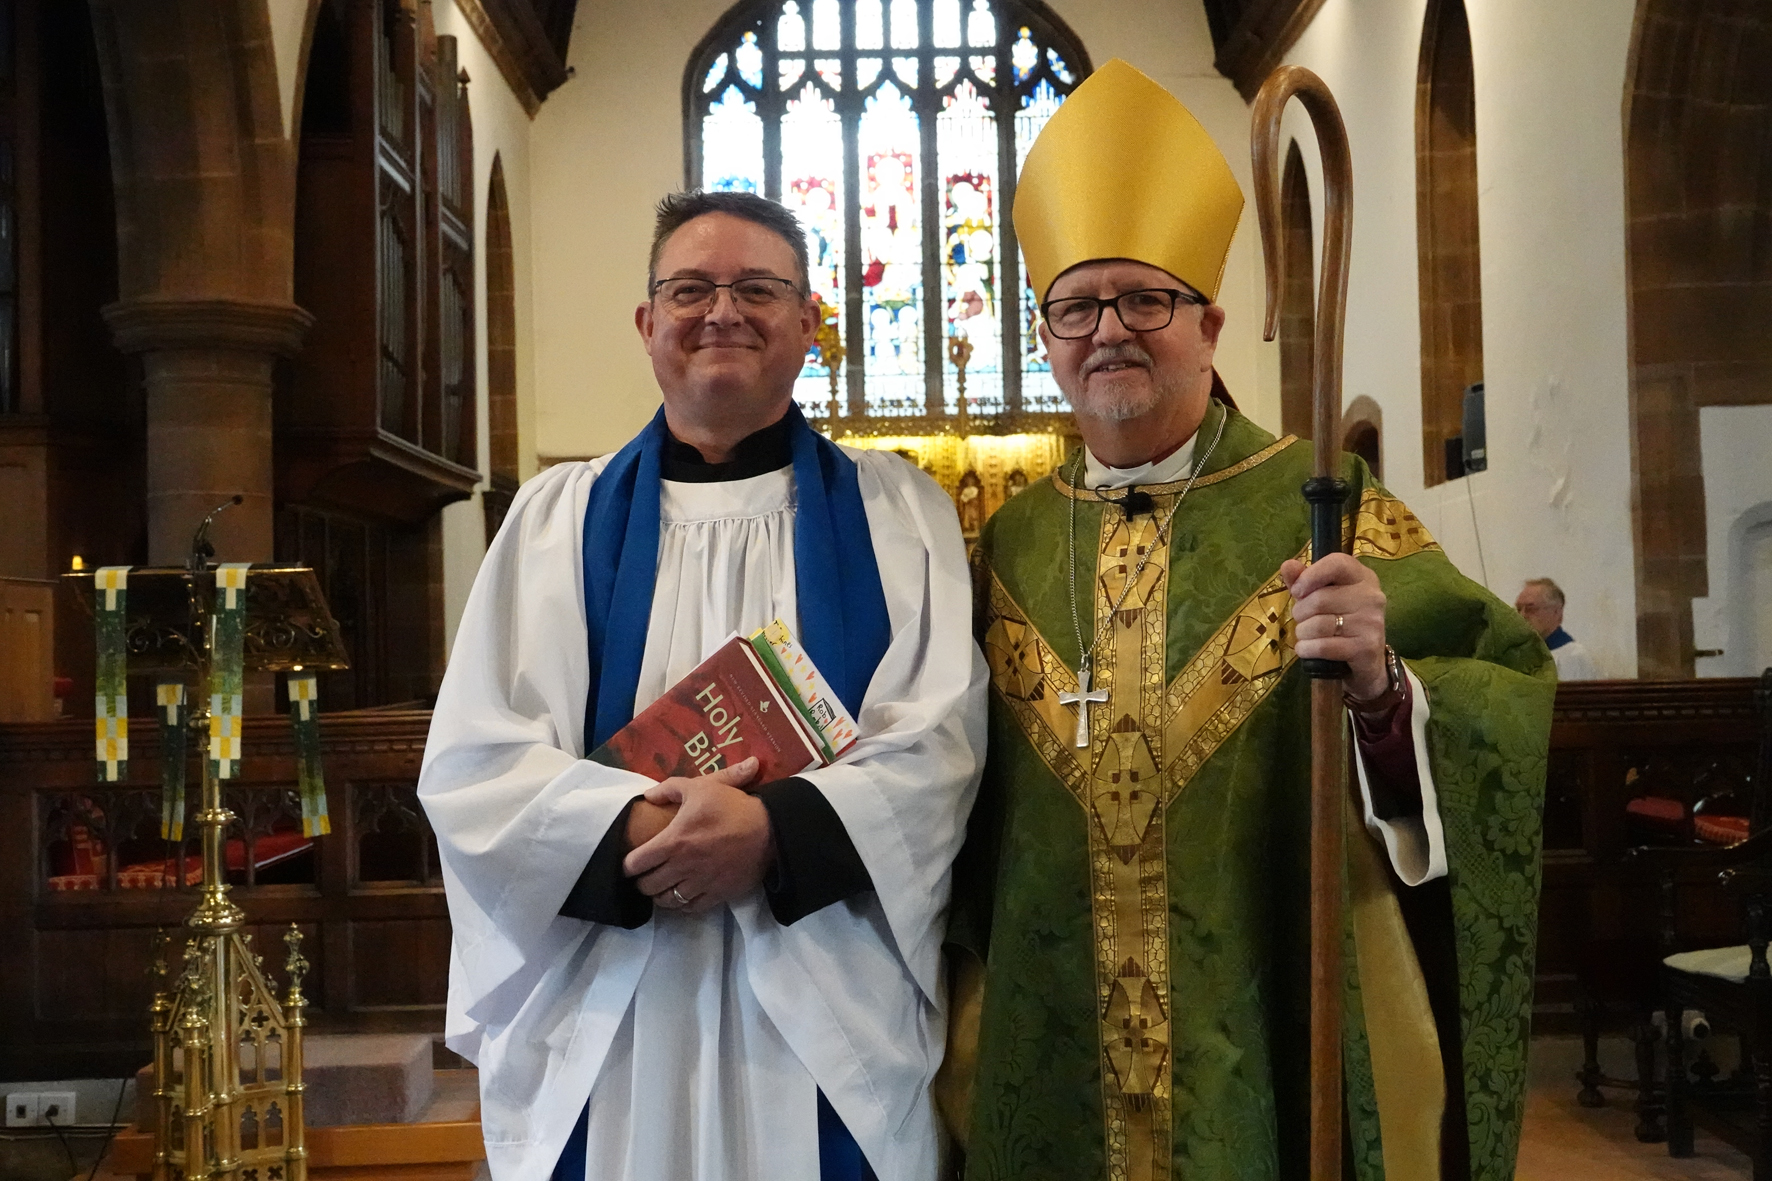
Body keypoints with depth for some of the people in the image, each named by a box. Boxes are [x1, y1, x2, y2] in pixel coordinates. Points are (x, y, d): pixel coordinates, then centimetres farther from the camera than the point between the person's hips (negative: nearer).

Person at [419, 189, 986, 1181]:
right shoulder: (559, 519, 7)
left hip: (829, 1019, 0)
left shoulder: (896, 513, 6)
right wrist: (636, 829, -18)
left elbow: (939, 741, -5)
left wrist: (779, 830, -21)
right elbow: (471, 765, -1)